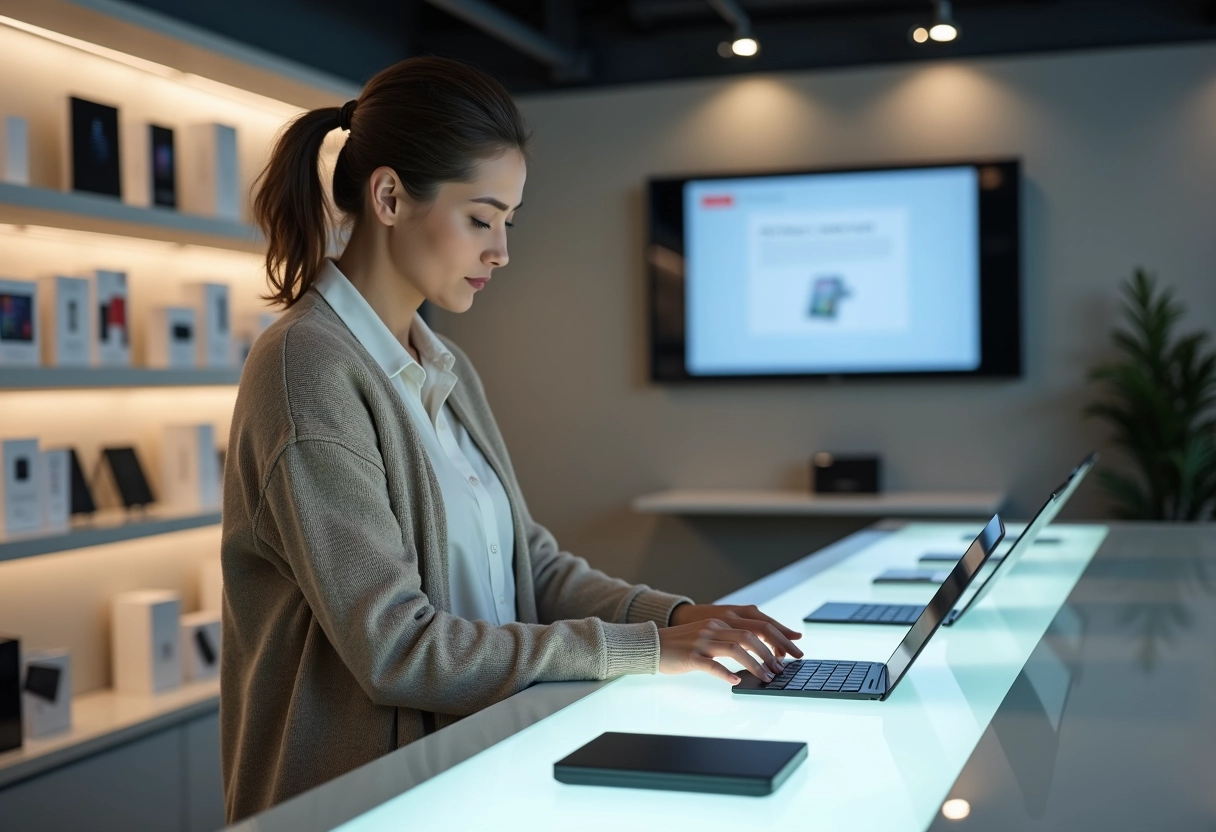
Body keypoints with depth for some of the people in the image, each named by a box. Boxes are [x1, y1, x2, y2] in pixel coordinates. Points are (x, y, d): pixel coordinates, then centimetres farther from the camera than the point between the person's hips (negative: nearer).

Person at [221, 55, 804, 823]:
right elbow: (393, 646, -20)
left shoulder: (449, 370, 10)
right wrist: (644, 650, -18)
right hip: (360, 793, -7)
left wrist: (676, 617, -7)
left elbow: (532, 564, 10)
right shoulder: (310, 367, -15)